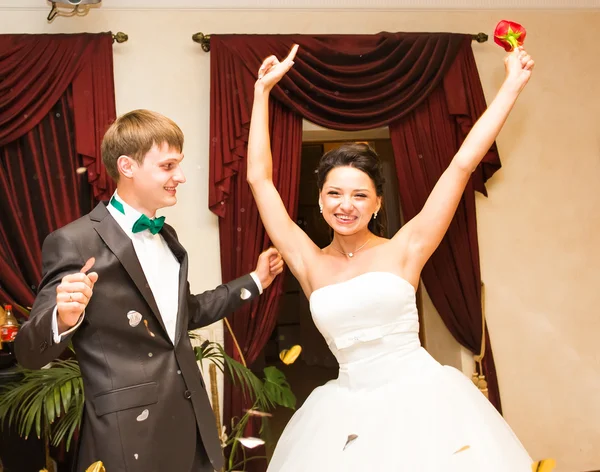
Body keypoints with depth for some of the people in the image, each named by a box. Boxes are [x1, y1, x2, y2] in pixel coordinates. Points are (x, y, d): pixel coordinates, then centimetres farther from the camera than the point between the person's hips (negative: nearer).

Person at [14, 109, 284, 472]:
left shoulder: (167, 236, 11)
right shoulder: (75, 242, -13)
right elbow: (30, 352, -13)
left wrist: (254, 282, 22)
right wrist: (63, 318, -34)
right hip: (130, 435, -7)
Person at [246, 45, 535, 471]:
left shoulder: (404, 250, -2)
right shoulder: (311, 264, 4)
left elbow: (462, 165, -2)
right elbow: (260, 178, 7)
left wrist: (512, 85, 0)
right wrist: (263, 92, 10)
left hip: (422, 401, -2)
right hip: (349, 413, 2)